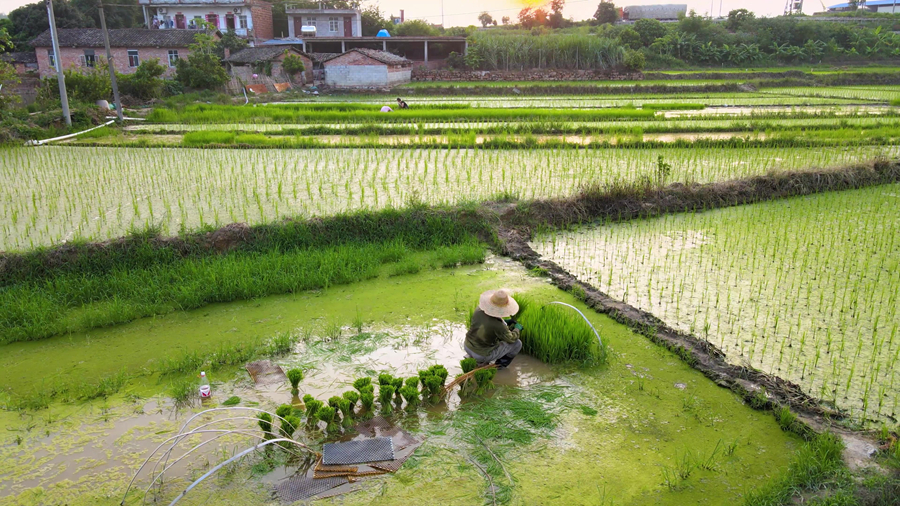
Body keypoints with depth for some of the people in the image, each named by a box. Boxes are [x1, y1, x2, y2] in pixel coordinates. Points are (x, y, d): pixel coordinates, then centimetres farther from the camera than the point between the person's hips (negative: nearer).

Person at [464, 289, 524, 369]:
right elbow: (511, 339, -9)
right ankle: (500, 364, 20)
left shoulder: (479, 310, -14)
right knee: (517, 343, 5)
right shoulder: (499, 326, -30)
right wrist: (517, 328, 10)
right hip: (483, 355, -6)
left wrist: (505, 322, 14)